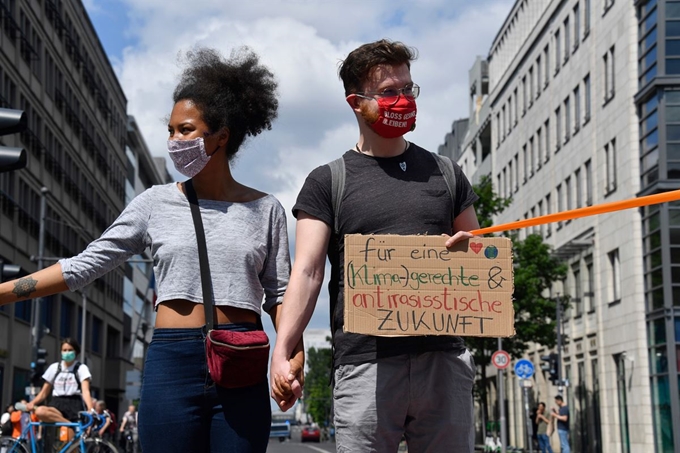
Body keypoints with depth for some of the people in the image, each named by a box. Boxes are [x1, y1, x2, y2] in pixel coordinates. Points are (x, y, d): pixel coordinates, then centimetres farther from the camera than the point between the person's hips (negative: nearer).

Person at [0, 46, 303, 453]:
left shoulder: (265, 209, 6)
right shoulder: (156, 203, 6)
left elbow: (279, 293, 6)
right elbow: (84, 266, 5)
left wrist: (294, 353, -11)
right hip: (172, 363, 0)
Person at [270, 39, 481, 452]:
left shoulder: (444, 173, 15)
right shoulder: (328, 183, 6)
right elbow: (307, 273, -3)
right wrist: (282, 352, -16)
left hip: (443, 360, 3)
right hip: (365, 366, -2)